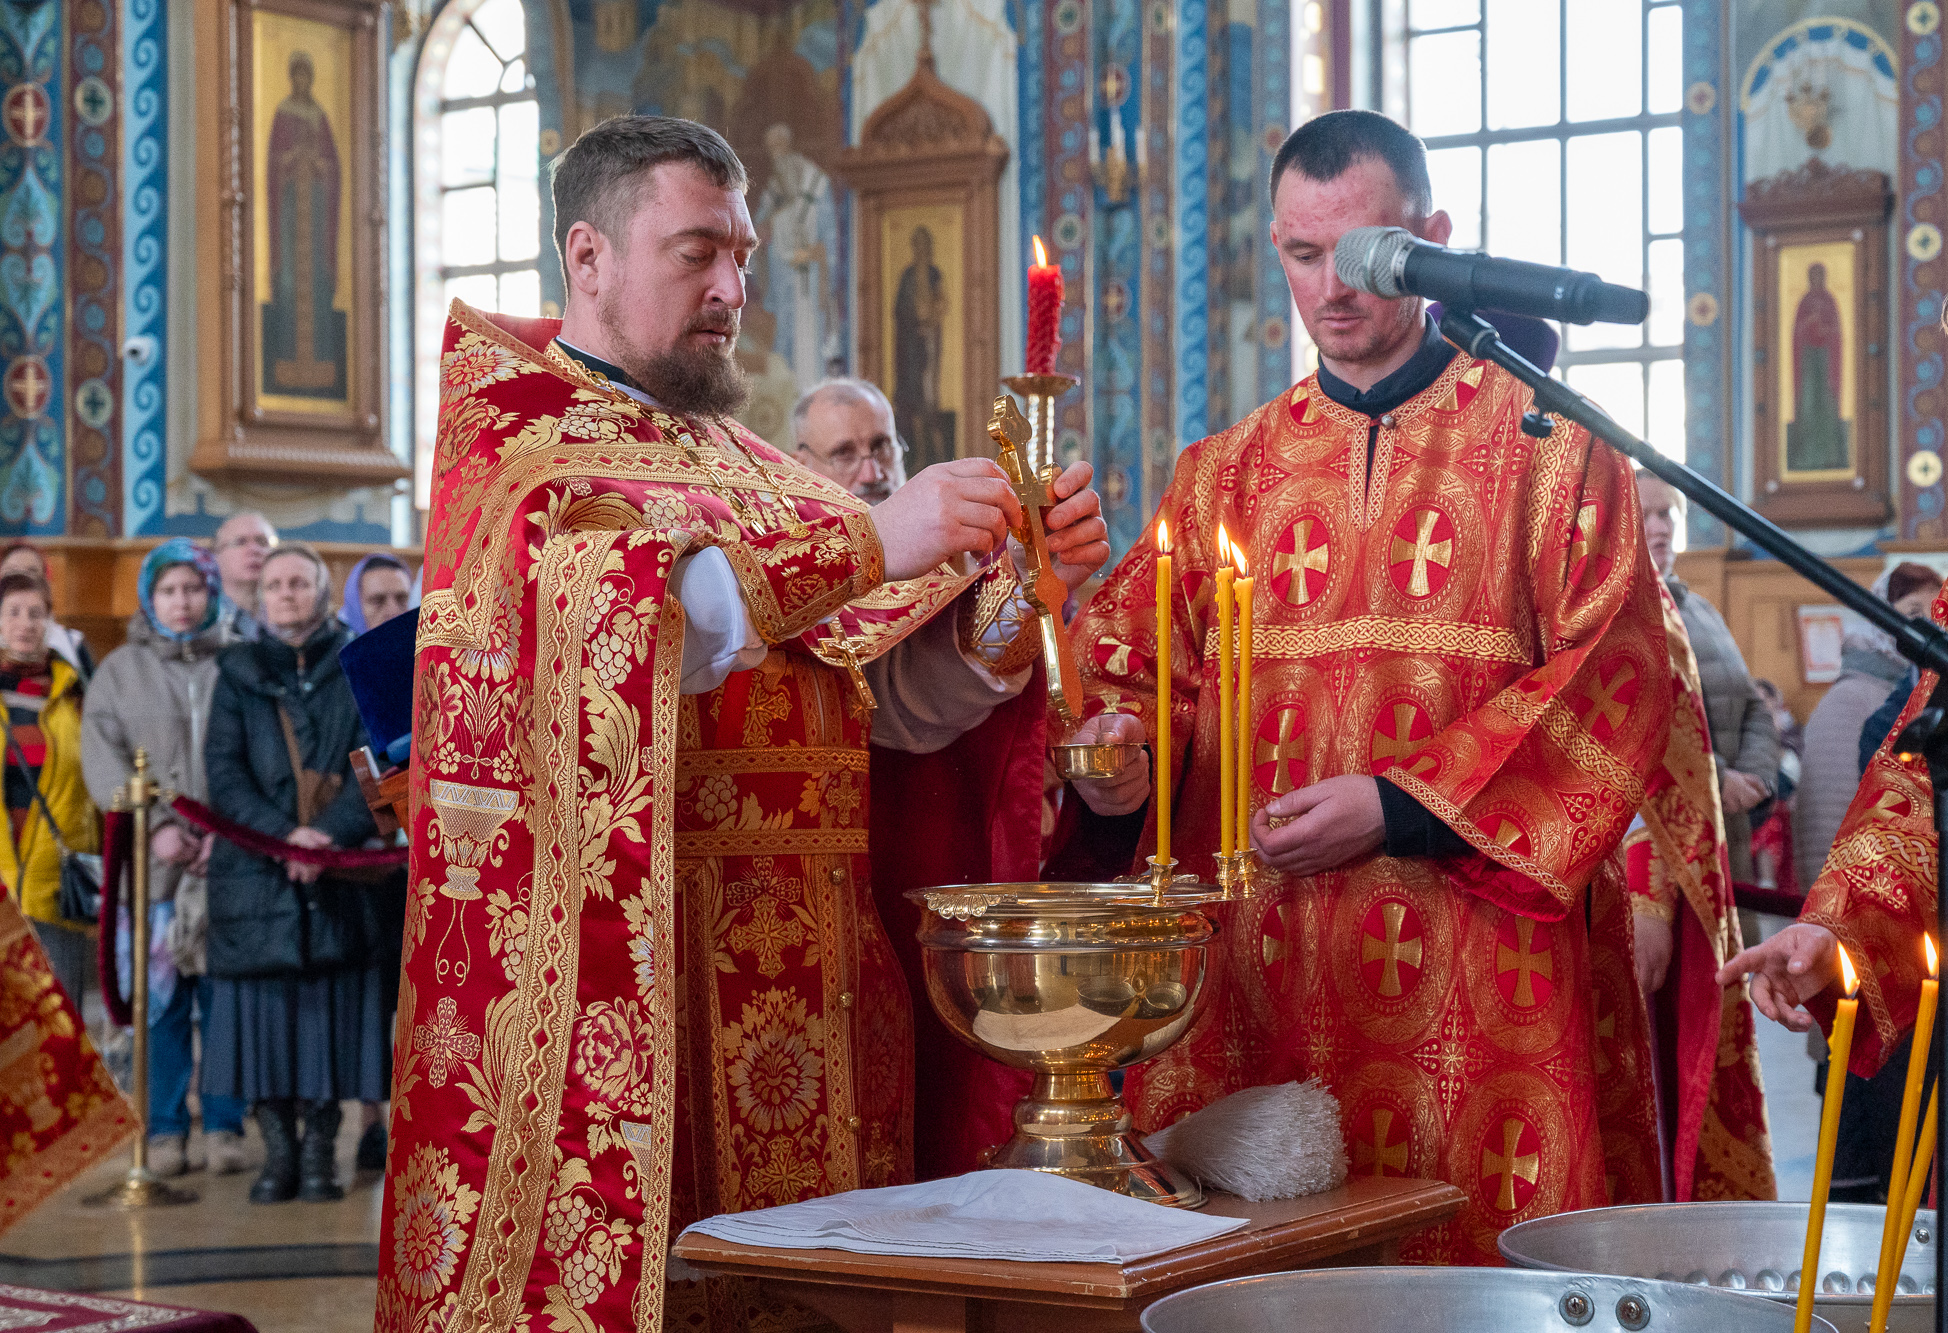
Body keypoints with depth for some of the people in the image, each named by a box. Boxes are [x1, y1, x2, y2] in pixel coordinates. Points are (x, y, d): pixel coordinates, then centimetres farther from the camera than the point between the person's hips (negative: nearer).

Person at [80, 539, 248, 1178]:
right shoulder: (120, 671, 11)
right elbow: (103, 762, 2)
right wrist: (157, 825, -11)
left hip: (231, 858, 0)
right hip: (153, 862, 1)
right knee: (160, 999, 0)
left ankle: (224, 1125, 10)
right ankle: (165, 1130, 8)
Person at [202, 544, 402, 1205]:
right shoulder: (238, 673, 12)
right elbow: (223, 771, 2)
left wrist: (330, 836, -16)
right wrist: (283, 833, -13)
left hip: (343, 872, -1)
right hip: (256, 872, 1)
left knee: (332, 1012, -2)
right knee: (263, 1013, -2)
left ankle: (319, 1150, 6)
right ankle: (277, 1151, 6)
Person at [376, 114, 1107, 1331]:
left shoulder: (747, 466, 18)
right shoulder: (517, 440, 0)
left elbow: (897, 697, 10)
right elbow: (614, 615, -21)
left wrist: (1017, 585, -8)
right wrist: (868, 541, -29)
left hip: (788, 988, 6)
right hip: (605, 985, -6)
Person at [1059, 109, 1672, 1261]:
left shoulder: (1543, 438, 5)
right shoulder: (1231, 471, 17)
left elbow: (1614, 676, -4)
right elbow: (1137, 655, 12)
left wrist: (1401, 808, -11)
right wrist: (1123, 752, -12)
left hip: (1477, 963, -3)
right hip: (1258, 969, 3)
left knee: (1482, 1257, -4)